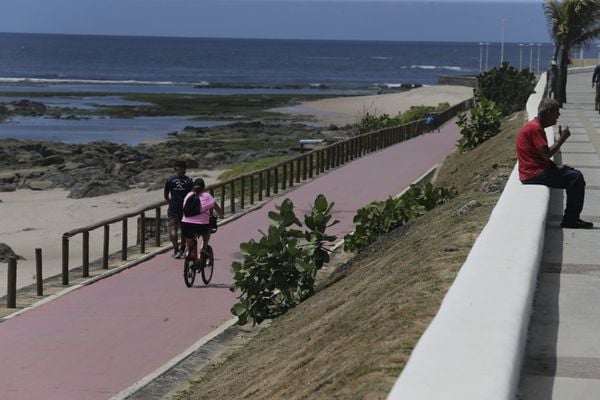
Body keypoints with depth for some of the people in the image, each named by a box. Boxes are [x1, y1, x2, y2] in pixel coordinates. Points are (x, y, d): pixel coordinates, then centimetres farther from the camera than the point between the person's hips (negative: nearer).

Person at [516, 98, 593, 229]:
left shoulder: (535, 126, 17)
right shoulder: (535, 128, -16)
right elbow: (546, 154, -21)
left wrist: (557, 166, 8)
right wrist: (562, 138, -10)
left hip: (533, 171, 11)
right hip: (534, 174, -11)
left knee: (575, 174, 14)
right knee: (576, 177, -15)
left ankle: (571, 218, 9)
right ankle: (570, 219, -10)